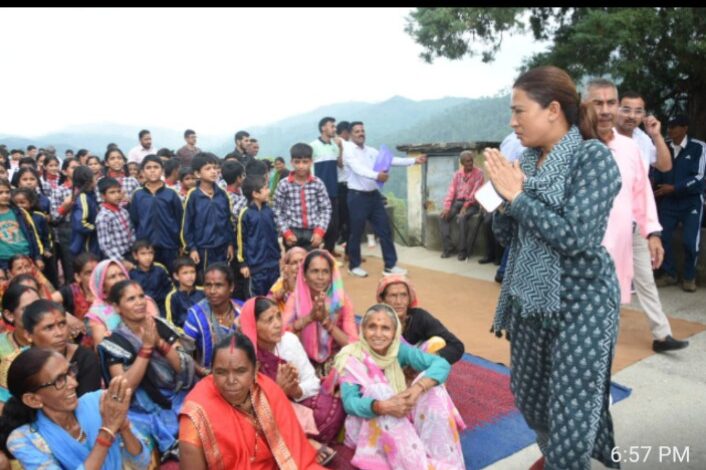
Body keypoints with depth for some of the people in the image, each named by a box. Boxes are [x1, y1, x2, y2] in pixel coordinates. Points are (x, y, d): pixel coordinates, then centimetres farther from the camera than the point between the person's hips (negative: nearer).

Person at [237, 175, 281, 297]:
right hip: (255, 265, -5)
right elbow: (241, 240, -7)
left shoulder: (269, 211, 5)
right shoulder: (245, 214, -11)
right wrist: (243, 263, -5)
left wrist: (280, 256, 15)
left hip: (273, 262, 6)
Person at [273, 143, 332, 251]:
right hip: (292, 232, -1)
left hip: (312, 232, 1)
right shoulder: (284, 185, -4)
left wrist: (319, 231, -7)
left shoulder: (318, 183, -1)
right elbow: (277, 211, -2)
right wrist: (286, 232, -8)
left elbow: (326, 209, 1)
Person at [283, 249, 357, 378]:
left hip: (334, 363, 0)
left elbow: (353, 344, -14)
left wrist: (326, 320, -25)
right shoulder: (296, 298, -4)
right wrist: (310, 317, -27)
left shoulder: (342, 301, -7)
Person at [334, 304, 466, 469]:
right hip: (367, 426, -3)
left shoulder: (399, 350, -7)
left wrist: (417, 388, -36)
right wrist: (382, 406, -44)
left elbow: (442, 364, -18)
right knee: (378, 391, -33)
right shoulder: (352, 358, -15)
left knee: (431, 381, -18)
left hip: (403, 421, 4)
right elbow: (350, 402, -26)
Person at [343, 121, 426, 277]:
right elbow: (359, 169, -24)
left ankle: (390, 265, 12)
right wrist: (376, 175, -41)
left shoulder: (371, 151, 12)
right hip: (357, 196, -6)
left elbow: (391, 160, 8)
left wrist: (414, 160, 2)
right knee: (356, 233, 4)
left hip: (374, 195, 6)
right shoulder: (348, 151, -7)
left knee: (385, 230, 5)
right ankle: (354, 266, 20)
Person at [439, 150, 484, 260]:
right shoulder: (457, 174, 11)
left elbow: (475, 192, -12)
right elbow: (451, 191, 4)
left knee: (461, 218, -34)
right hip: (457, 202, 4)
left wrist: (465, 206, -22)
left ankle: (463, 250, -24)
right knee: (442, 216, -21)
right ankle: (447, 249, -18)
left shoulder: (478, 173, -2)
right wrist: (447, 207, -11)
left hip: (471, 204, -4)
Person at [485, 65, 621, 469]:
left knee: (571, 409, 3)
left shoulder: (593, 156, -12)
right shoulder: (526, 162, 4)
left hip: (580, 300, -6)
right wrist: (504, 198, -10)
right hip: (529, 296, 7)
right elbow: (507, 236, 8)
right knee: (529, 393, 20)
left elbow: (575, 235, -23)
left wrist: (518, 196, -17)